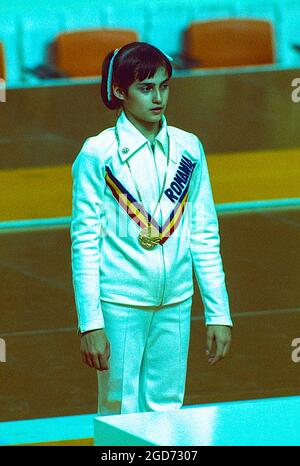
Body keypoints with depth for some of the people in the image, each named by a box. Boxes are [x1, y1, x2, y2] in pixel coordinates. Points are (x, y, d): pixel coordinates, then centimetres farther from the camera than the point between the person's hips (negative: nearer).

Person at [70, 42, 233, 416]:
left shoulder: (188, 149, 6)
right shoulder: (98, 154, -6)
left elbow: (205, 236, 9)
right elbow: (85, 243, -6)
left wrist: (218, 313, 7)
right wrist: (90, 323, -10)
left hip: (175, 304, 4)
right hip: (119, 304, -4)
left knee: (166, 411, 7)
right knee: (120, 415, 0)